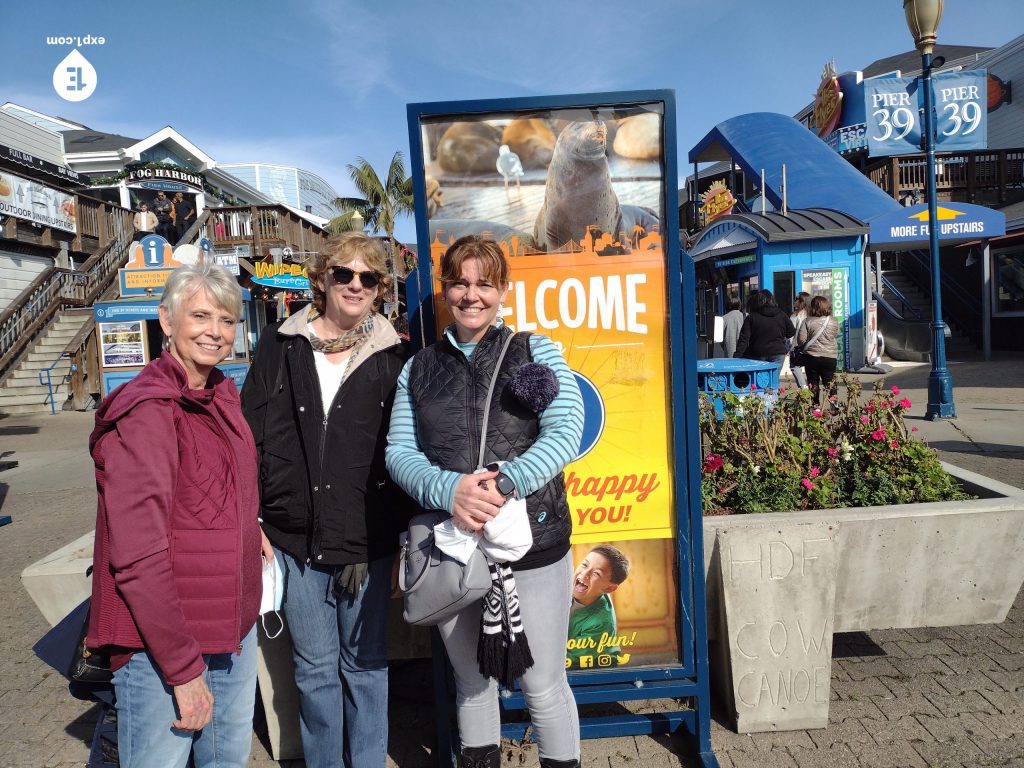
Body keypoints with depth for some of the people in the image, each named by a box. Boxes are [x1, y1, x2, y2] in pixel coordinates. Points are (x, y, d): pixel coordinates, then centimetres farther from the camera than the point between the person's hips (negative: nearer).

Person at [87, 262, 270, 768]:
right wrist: (183, 668, -19)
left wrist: (251, 529, 5)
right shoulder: (146, 410, -18)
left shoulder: (222, 394, 6)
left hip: (233, 626, 8)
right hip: (162, 643, -7)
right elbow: (138, 555, -21)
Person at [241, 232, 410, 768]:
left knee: (364, 664, 13)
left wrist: (388, 536, -4)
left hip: (366, 542, -1)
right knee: (314, 668, 14)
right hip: (294, 539, 1)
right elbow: (248, 434, 5)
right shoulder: (280, 346, 4)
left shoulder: (391, 357, 1)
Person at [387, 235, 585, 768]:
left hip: (533, 546, -2)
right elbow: (399, 452, 1)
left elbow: (565, 432, -10)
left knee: (543, 685, 10)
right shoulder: (419, 368, 8)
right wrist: (449, 490, -19)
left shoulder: (536, 352, 1)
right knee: (471, 681, 20)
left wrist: (504, 486, -24)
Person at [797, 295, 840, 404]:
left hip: (811, 357, -2)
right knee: (830, 384, 10)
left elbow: (801, 339, -12)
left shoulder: (808, 321, -11)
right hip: (829, 357, 2)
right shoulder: (833, 321, -2)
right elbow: (836, 335, 13)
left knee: (813, 385, 8)